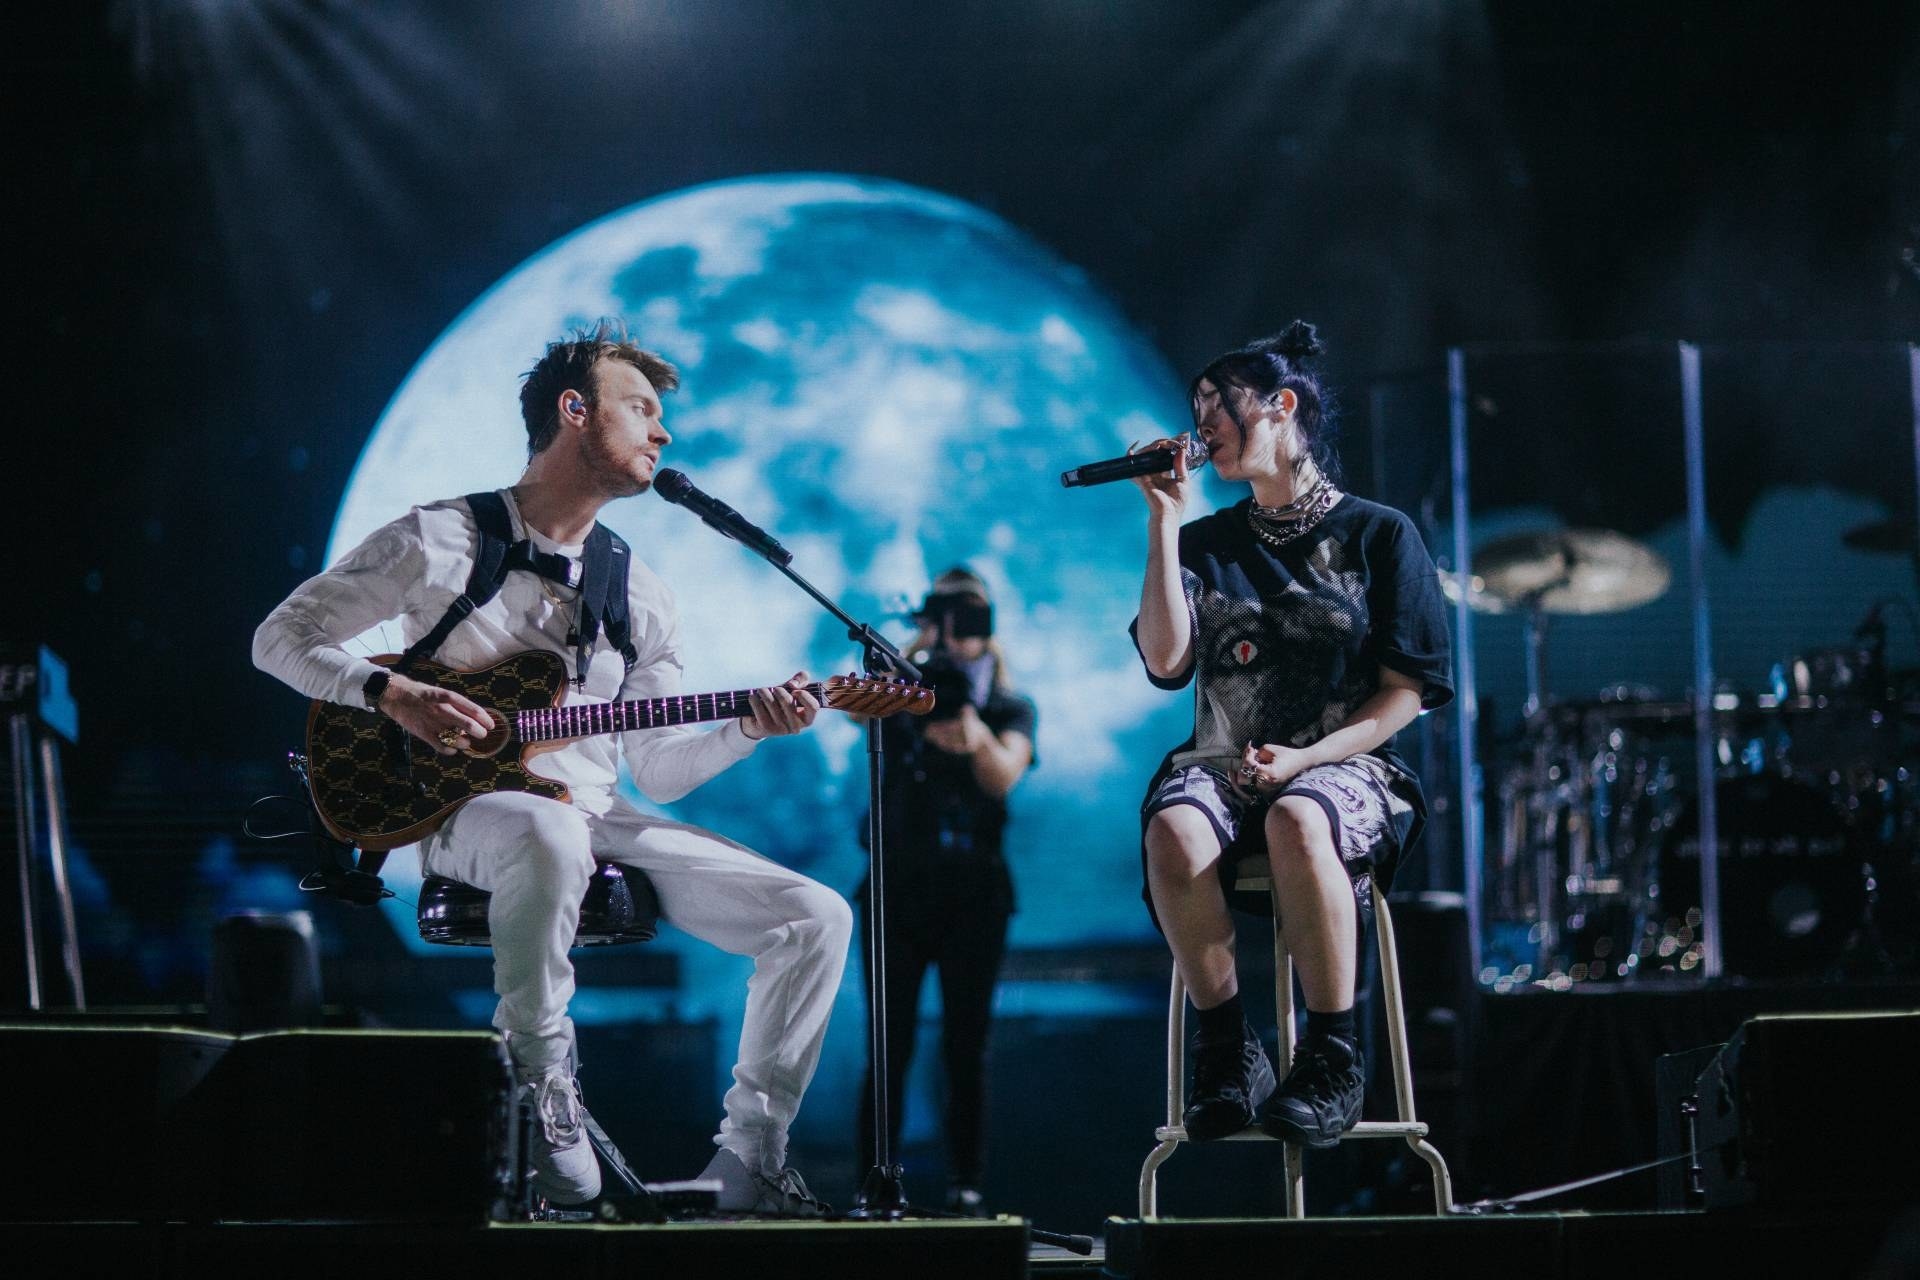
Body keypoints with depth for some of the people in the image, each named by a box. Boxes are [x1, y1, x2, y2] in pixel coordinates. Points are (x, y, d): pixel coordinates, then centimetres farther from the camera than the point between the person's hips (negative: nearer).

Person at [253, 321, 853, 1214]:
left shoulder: (642, 598, 15)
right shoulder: (439, 541, 1)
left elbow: (657, 771, 13)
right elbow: (282, 639, 0)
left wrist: (749, 728, -5)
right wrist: (391, 692, -16)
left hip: (596, 821, 6)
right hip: (468, 810, -6)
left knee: (817, 919, -10)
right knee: (552, 833, -44)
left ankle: (747, 1166, -8)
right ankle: (538, 1075, -25)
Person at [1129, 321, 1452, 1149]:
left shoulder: (1377, 535, 6)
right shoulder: (1207, 543, 15)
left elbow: (1408, 690, 1)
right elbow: (1164, 661, -1)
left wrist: (1310, 756, -13)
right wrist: (1164, 521, -1)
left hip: (1343, 764, -3)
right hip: (1222, 763, 3)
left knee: (1297, 823, -41)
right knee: (1173, 831, -35)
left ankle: (1331, 1059, -28)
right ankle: (1227, 1053, -23)